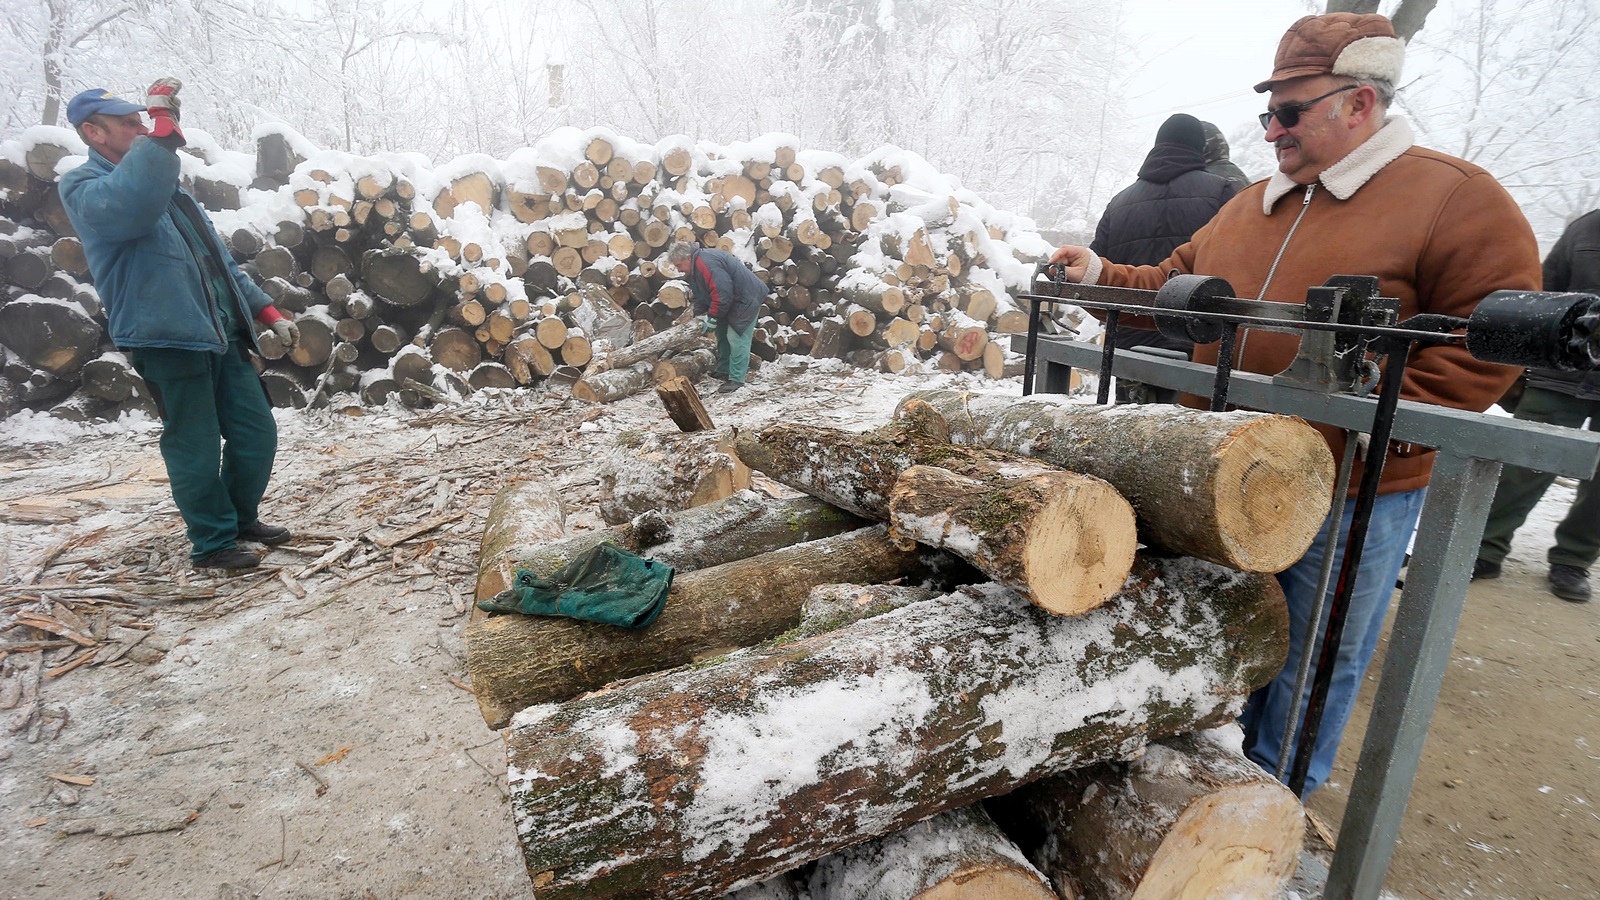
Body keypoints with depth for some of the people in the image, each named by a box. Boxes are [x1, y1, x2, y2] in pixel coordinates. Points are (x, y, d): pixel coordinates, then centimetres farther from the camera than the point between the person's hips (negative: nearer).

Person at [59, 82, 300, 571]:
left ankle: (241, 519, 27)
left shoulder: (167, 186, 24)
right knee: (196, 448, -2)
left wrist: (267, 311, 18)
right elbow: (131, 205, -29)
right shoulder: (82, 187, -2)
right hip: (167, 338, -7)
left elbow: (219, 260, 25)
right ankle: (212, 543, 12)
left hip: (223, 336, 8)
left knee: (257, 433, 9)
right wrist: (162, 127, -29)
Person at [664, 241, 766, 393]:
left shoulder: (707, 263, -26)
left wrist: (712, 318, -21)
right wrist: (700, 316, 0)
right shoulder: (694, 268, 9)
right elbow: (700, 296, 14)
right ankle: (723, 370, 28)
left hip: (747, 298, -11)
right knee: (722, 334, 16)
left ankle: (736, 379, -9)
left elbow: (721, 293, -30)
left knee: (736, 338, -14)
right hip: (732, 300, 11)